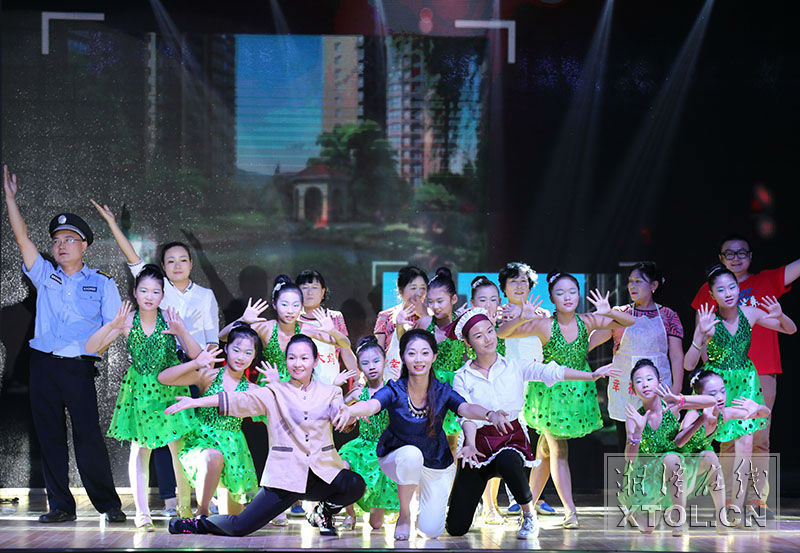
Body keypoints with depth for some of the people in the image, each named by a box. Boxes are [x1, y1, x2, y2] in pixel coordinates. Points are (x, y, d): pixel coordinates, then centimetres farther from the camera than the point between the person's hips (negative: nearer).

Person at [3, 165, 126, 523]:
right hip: (43, 364, 3)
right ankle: (60, 506, 9)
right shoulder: (44, 276, 14)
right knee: (49, 436, 3)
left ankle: (108, 504, 0)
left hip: (79, 366, -3)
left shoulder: (101, 284, 8)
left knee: (88, 436, -7)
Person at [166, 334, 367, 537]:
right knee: (240, 527, -10)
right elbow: (242, 400, -4)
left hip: (323, 473, 1)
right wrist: (196, 402, -16)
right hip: (286, 475, -1)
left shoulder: (329, 393, 13)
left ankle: (324, 512, 3)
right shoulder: (275, 393, 8)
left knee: (355, 485, -31)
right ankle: (199, 524, 25)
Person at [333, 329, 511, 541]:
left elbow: (466, 408, -35)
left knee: (431, 531, -5)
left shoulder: (443, 392, -16)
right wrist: (350, 411, -64)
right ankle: (404, 514, -12)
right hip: (398, 458, -1)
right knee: (412, 453, -37)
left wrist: (490, 415, -58)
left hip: (437, 466, 1)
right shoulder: (394, 391, -20)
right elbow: (372, 405, -40)